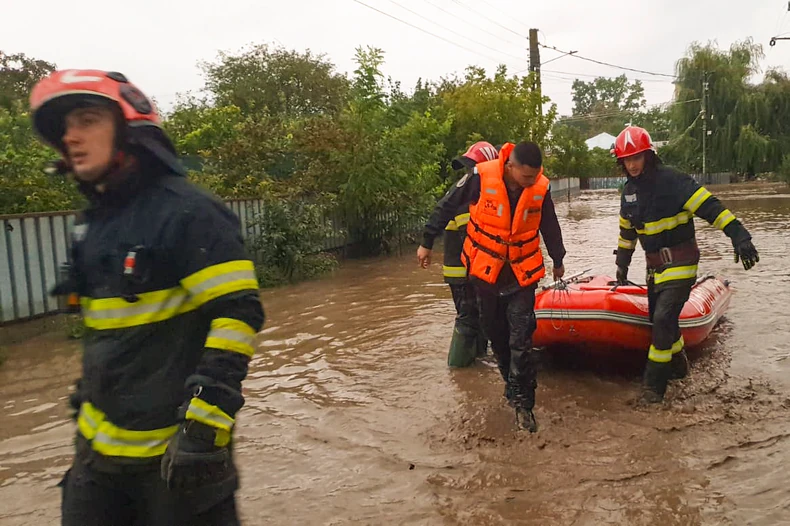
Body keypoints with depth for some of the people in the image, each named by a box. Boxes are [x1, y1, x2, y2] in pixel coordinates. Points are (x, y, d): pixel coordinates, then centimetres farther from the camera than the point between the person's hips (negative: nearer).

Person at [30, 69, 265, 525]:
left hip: (175, 447, -8)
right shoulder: (95, 221, 11)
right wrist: (87, 397, 21)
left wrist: (204, 423, -24)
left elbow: (238, 315, -21)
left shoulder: (185, 212, -15)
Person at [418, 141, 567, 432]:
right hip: (485, 270, 0)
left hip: (522, 274, 0)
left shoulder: (541, 187, -10)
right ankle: (513, 383, 34)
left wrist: (558, 261, 23)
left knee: (521, 340, -6)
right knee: (496, 334, 13)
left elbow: (550, 227, 9)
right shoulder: (481, 177, -18)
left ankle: (522, 402, 4)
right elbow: (446, 207, -4)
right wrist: (427, 243, 3)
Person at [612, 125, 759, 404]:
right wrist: (622, 263, 23)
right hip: (655, 265, 8)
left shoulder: (672, 180, -17)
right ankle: (678, 365, 37)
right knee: (659, 317, 14)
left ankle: (653, 384, -6)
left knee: (664, 317, -15)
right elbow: (627, 230, 19)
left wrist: (739, 235, -33)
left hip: (680, 263, -8)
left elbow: (711, 207, -23)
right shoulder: (629, 190, 7)